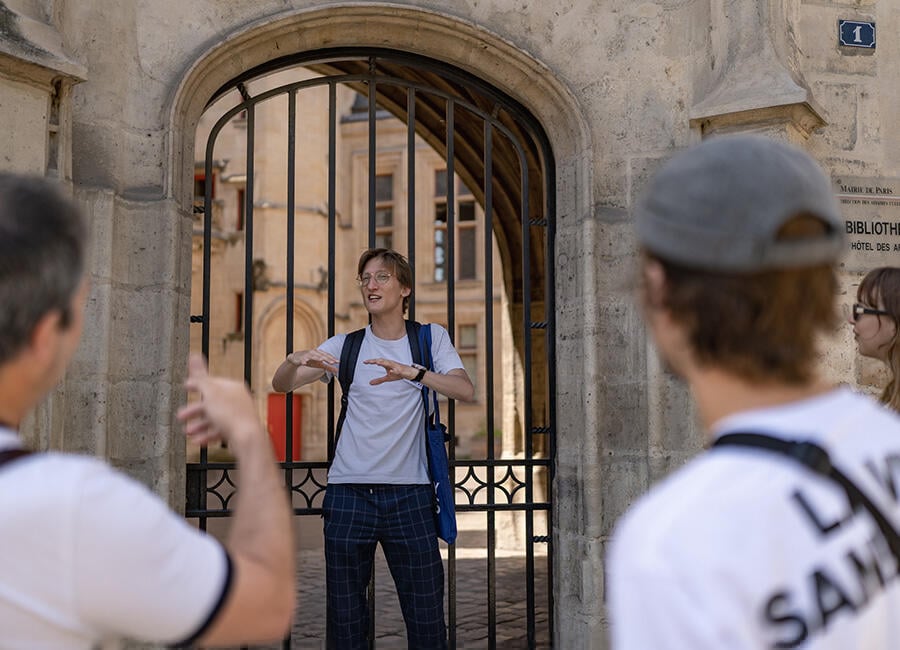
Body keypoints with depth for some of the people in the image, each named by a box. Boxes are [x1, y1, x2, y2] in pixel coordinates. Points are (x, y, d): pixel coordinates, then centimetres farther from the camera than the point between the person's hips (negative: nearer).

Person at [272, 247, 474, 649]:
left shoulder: (431, 338, 6)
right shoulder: (345, 346, 8)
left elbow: (466, 391, -9)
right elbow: (280, 385, 2)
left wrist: (413, 372, -25)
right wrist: (295, 360, -22)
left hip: (409, 495, -1)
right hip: (348, 494, 1)